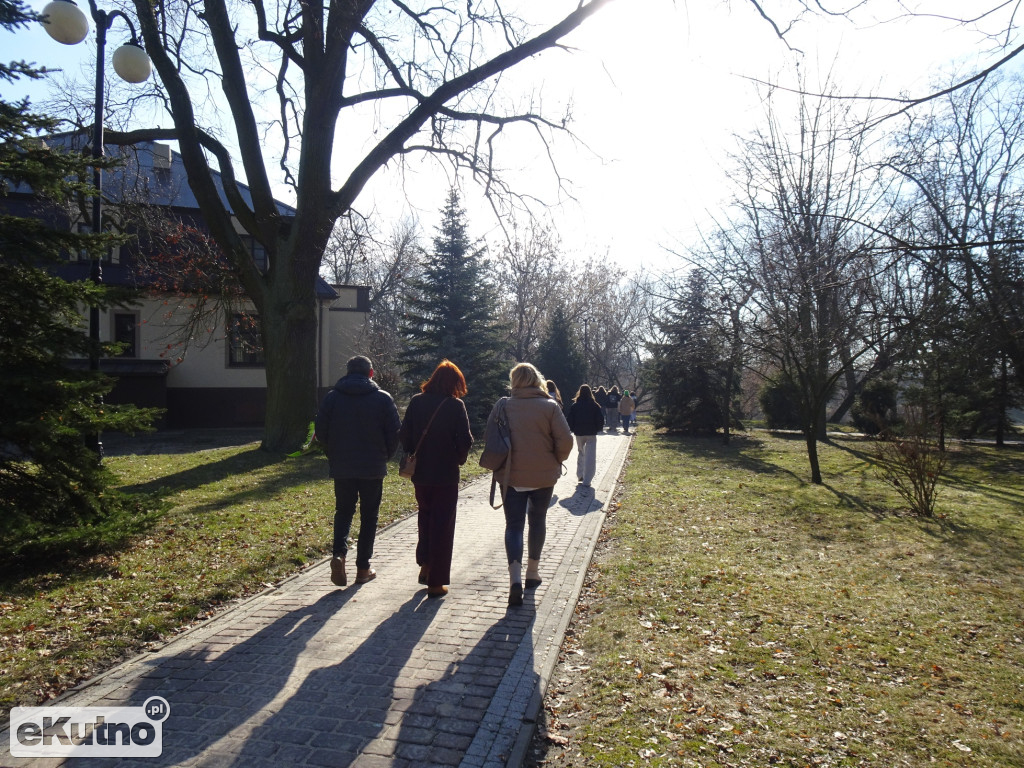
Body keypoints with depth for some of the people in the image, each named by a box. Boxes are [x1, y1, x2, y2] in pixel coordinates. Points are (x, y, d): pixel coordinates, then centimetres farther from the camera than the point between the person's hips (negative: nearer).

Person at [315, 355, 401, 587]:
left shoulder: (332, 397, 0)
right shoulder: (383, 398, -4)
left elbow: (320, 431, 0)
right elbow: (395, 433, -5)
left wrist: (334, 454, 14)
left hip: (342, 467, 1)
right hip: (373, 468, -1)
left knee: (343, 511, 16)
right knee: (369, 516, 10)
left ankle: (339, 553, -6)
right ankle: (363, 568, 13)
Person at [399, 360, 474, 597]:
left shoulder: (416, 402, -2)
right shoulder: (456, 405, -11)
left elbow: (404, 435, -2)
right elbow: (465, 440, -13)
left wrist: (415, 455, 11)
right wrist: (459, 459, 5)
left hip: (420, 473, 4)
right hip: (446, 474, -3)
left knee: (425, 518, 25)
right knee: (442, 525, 5)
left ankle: (425, 565, 28)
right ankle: (436, 582, 9)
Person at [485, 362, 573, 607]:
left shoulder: (502, 406, -5)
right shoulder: (550, 406, -8)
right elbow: (565, 440, -11)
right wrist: (556, 462, 6)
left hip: (511, 476, 0)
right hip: (544, 476, 0)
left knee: (513, 525, 5)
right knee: (537, 522, 19)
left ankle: (515, 578, -13)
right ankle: (532, 572, 31)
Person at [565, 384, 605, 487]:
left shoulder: (574, 406, -4)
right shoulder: (594, 405, -6)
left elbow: (570, 420, -3)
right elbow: (600, 420, -5)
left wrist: (573, 429, 10)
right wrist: (597, 429, 9)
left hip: (579, 433, 2)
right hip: (591, 434, -2)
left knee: (580, 453, 23)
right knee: (590, 457, -1)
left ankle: (580, 475, 27)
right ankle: (587, 481, -7)